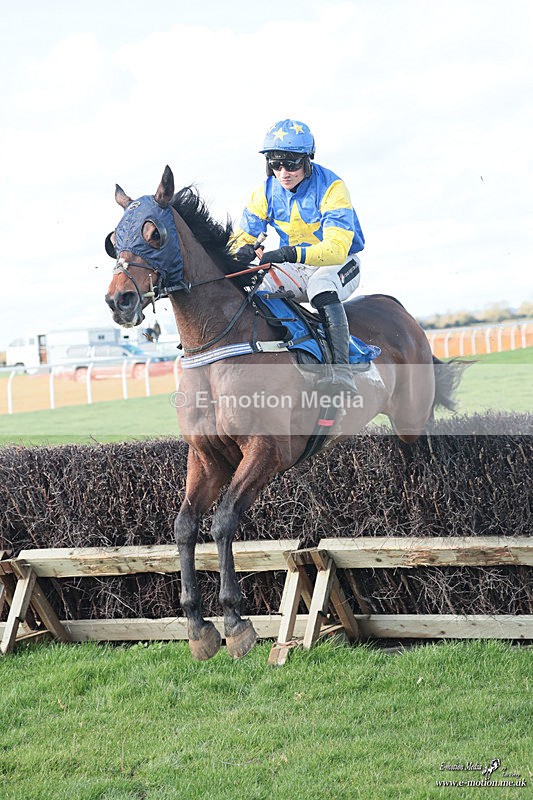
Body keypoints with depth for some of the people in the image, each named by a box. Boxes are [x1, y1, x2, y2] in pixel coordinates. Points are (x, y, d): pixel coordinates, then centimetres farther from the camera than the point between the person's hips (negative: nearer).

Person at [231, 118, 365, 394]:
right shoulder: (266, 193, -4)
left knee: (320, 283, -39)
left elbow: (337, 247, -33)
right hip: (294, 269, 5)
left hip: (340, 265, -5)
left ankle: (341, 368, -43)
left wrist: (293, 254, -49)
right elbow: (243, 234, 0)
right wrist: (243, 249, -27)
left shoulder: (330, 188, -22)